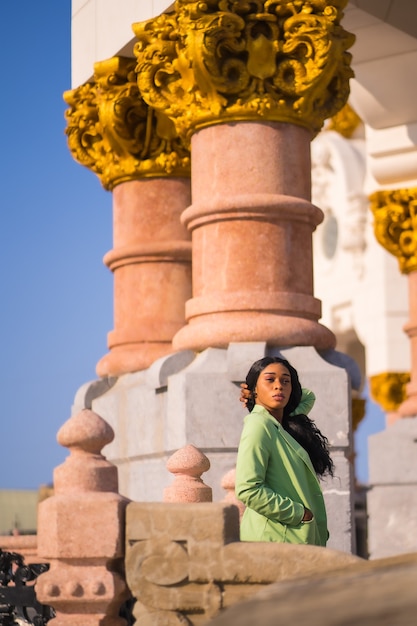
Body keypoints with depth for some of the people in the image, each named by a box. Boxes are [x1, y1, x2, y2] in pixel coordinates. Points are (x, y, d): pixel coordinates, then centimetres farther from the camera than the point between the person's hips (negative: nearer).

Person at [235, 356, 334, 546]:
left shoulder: (288, 423, 15)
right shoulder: (258, 426, -10)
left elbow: (308, 397, 38)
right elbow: (247, 490, -19)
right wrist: (299, 513, -12)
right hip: (273, 539, -8)